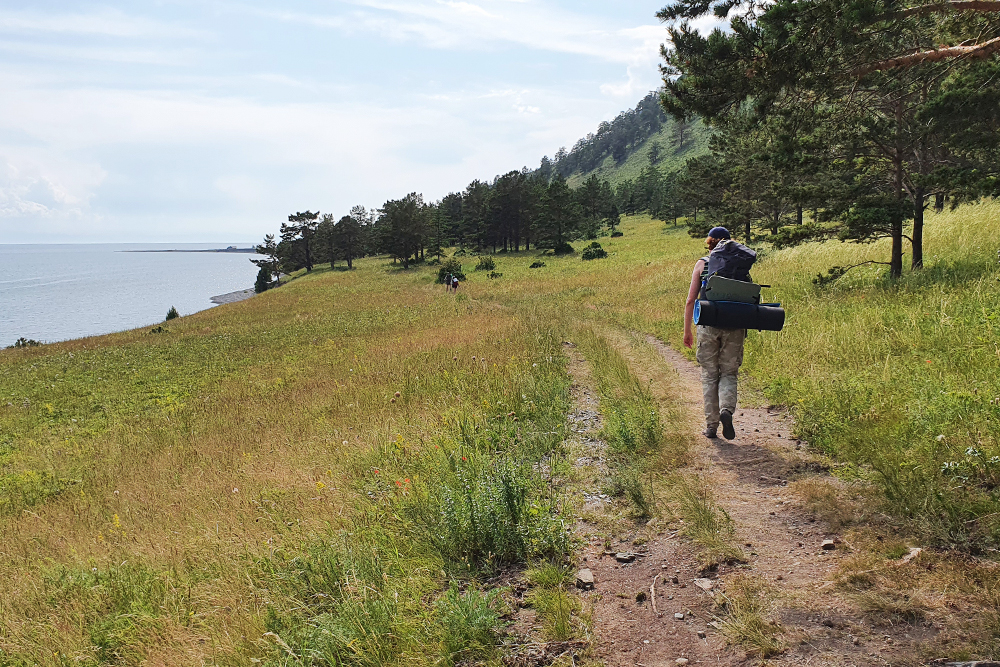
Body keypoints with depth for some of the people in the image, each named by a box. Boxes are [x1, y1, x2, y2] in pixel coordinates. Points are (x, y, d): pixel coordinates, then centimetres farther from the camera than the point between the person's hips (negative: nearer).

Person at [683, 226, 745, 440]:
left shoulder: (702, 264, 4)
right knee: (729, 373, 11)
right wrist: (745, 326, 16)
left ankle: (711, 425, 9)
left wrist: (687, 330, 7)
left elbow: (690, 300, 1)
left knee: (709, 375, 10)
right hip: (734, 325, 0)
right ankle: (726, 409, -16)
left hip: (708, 325, 0)